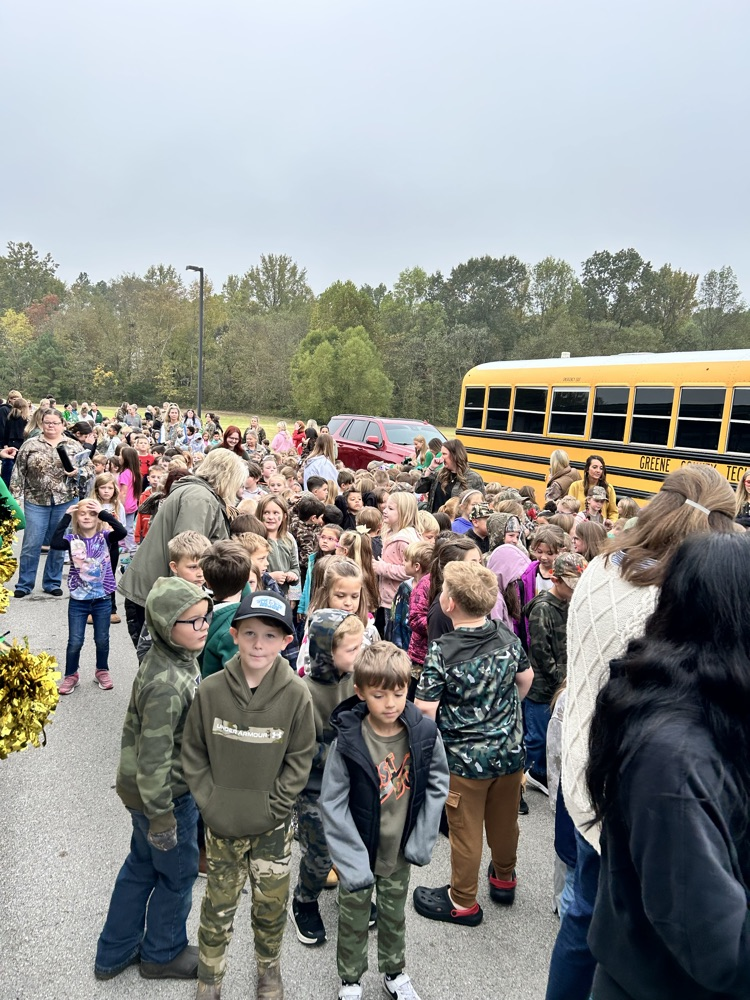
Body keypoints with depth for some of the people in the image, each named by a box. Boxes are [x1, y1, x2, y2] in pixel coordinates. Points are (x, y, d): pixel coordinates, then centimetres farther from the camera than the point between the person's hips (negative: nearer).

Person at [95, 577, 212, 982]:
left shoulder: (177, 657, -4)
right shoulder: (167, 686, -34)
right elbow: (154, 759, -28)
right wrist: (162, 818, -18)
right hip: (167, 795, -8)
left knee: (140, 867, 25)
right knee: (178, 875, 16)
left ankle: (114, 953, 44)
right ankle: (163, 954, 40)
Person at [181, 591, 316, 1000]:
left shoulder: (295, 693, -17)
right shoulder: (211, 690, -14)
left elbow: (300, 758, -7)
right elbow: (193, 752, -2)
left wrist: (275, 806, -10)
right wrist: (209, 801, -7)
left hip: (274, 826, 0)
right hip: (222, 824, 1)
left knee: (272, 904, 16)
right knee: (219, 904, 16)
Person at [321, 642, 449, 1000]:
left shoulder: (424, 733, -17)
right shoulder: (347, 742, -25)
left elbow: (437, 783, -3)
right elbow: (332, 805, -18)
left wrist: (422, 839, -6)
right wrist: (353, 860, -19)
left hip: (400, 852, 3)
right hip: (359, 853, -2)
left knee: (394, 916, 25)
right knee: (353, 921, 19)